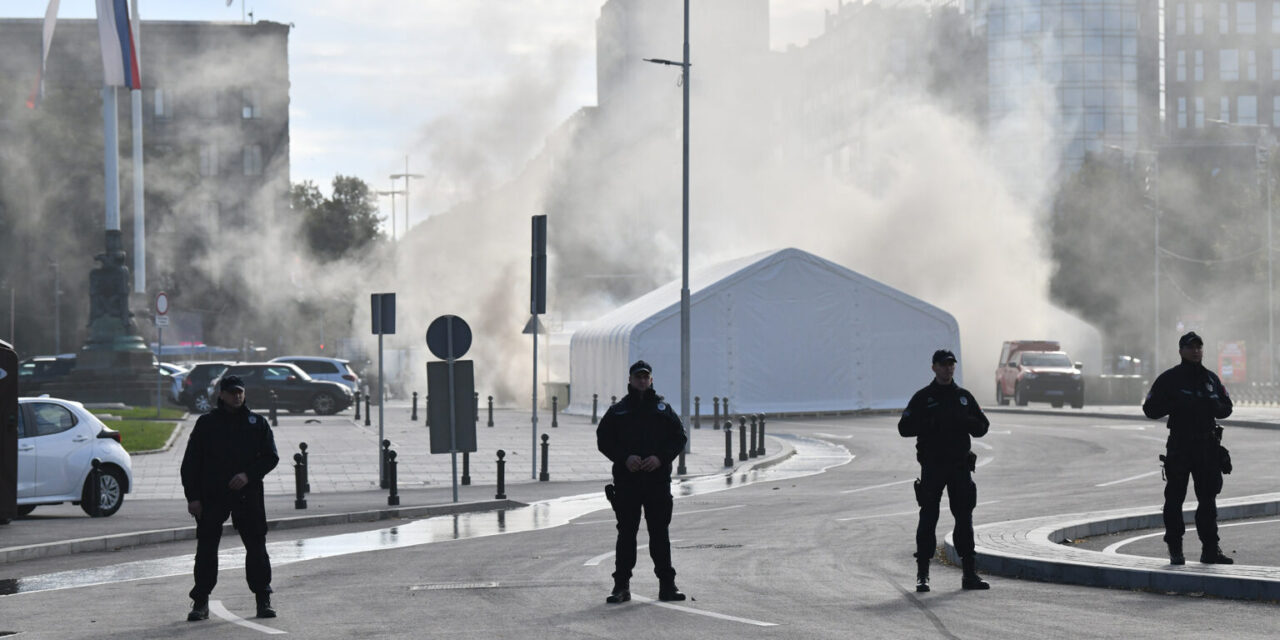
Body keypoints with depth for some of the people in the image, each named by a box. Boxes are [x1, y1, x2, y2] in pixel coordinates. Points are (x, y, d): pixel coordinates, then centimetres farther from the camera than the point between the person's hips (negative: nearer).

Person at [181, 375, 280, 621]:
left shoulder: (257, 423, 8)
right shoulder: (206, 423, 6)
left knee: (256, 546, 2)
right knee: (206, 548, -1)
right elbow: (191, 463, 5)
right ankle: (200, 602, 6)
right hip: (212, 497, -1)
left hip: (248, 496, 1)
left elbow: (270, 457, 6)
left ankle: (263, 599, 10)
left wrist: (248, 474, -11)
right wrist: (193, 497, -4)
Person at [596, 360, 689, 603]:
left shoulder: (663, 410, 10)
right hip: (626, 480, 0)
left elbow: (679, 438, 7)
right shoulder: (617, 411, 8)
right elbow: (604, 440, 4)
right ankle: (621, 585, 4)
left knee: (659, 532, 3)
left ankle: (667, 585, 7)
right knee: (626, 533, 0)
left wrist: (660, 458, -9)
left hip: (658, 480, 0)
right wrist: (624, 458, -12)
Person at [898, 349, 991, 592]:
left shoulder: (964, 397, 12)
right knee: (928, 519, -3)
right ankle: (922, 575, 2)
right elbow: (905, 427, -4)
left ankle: (970, 574, 8)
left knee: (964, 518, 4)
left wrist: (963, 422, -8)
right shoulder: (923, 398, 2)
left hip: (959, 465, 3)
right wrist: (931, 424, -17)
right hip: (932, 466, -3)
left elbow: (982, 427, 12)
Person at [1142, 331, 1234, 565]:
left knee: (1208, 498, 5)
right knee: (1175, 498, -1)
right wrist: (1175, 404, -18)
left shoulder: (1211, 379, 13)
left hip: (1207, 445, 4)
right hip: (1179, 446, -4)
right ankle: (1175, 550, 5)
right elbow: (1150, 409, -3)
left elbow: (1226, 407, 16)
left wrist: (1213, 405, -6)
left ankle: (1210, 549, 9)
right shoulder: (1169, 379, 0)